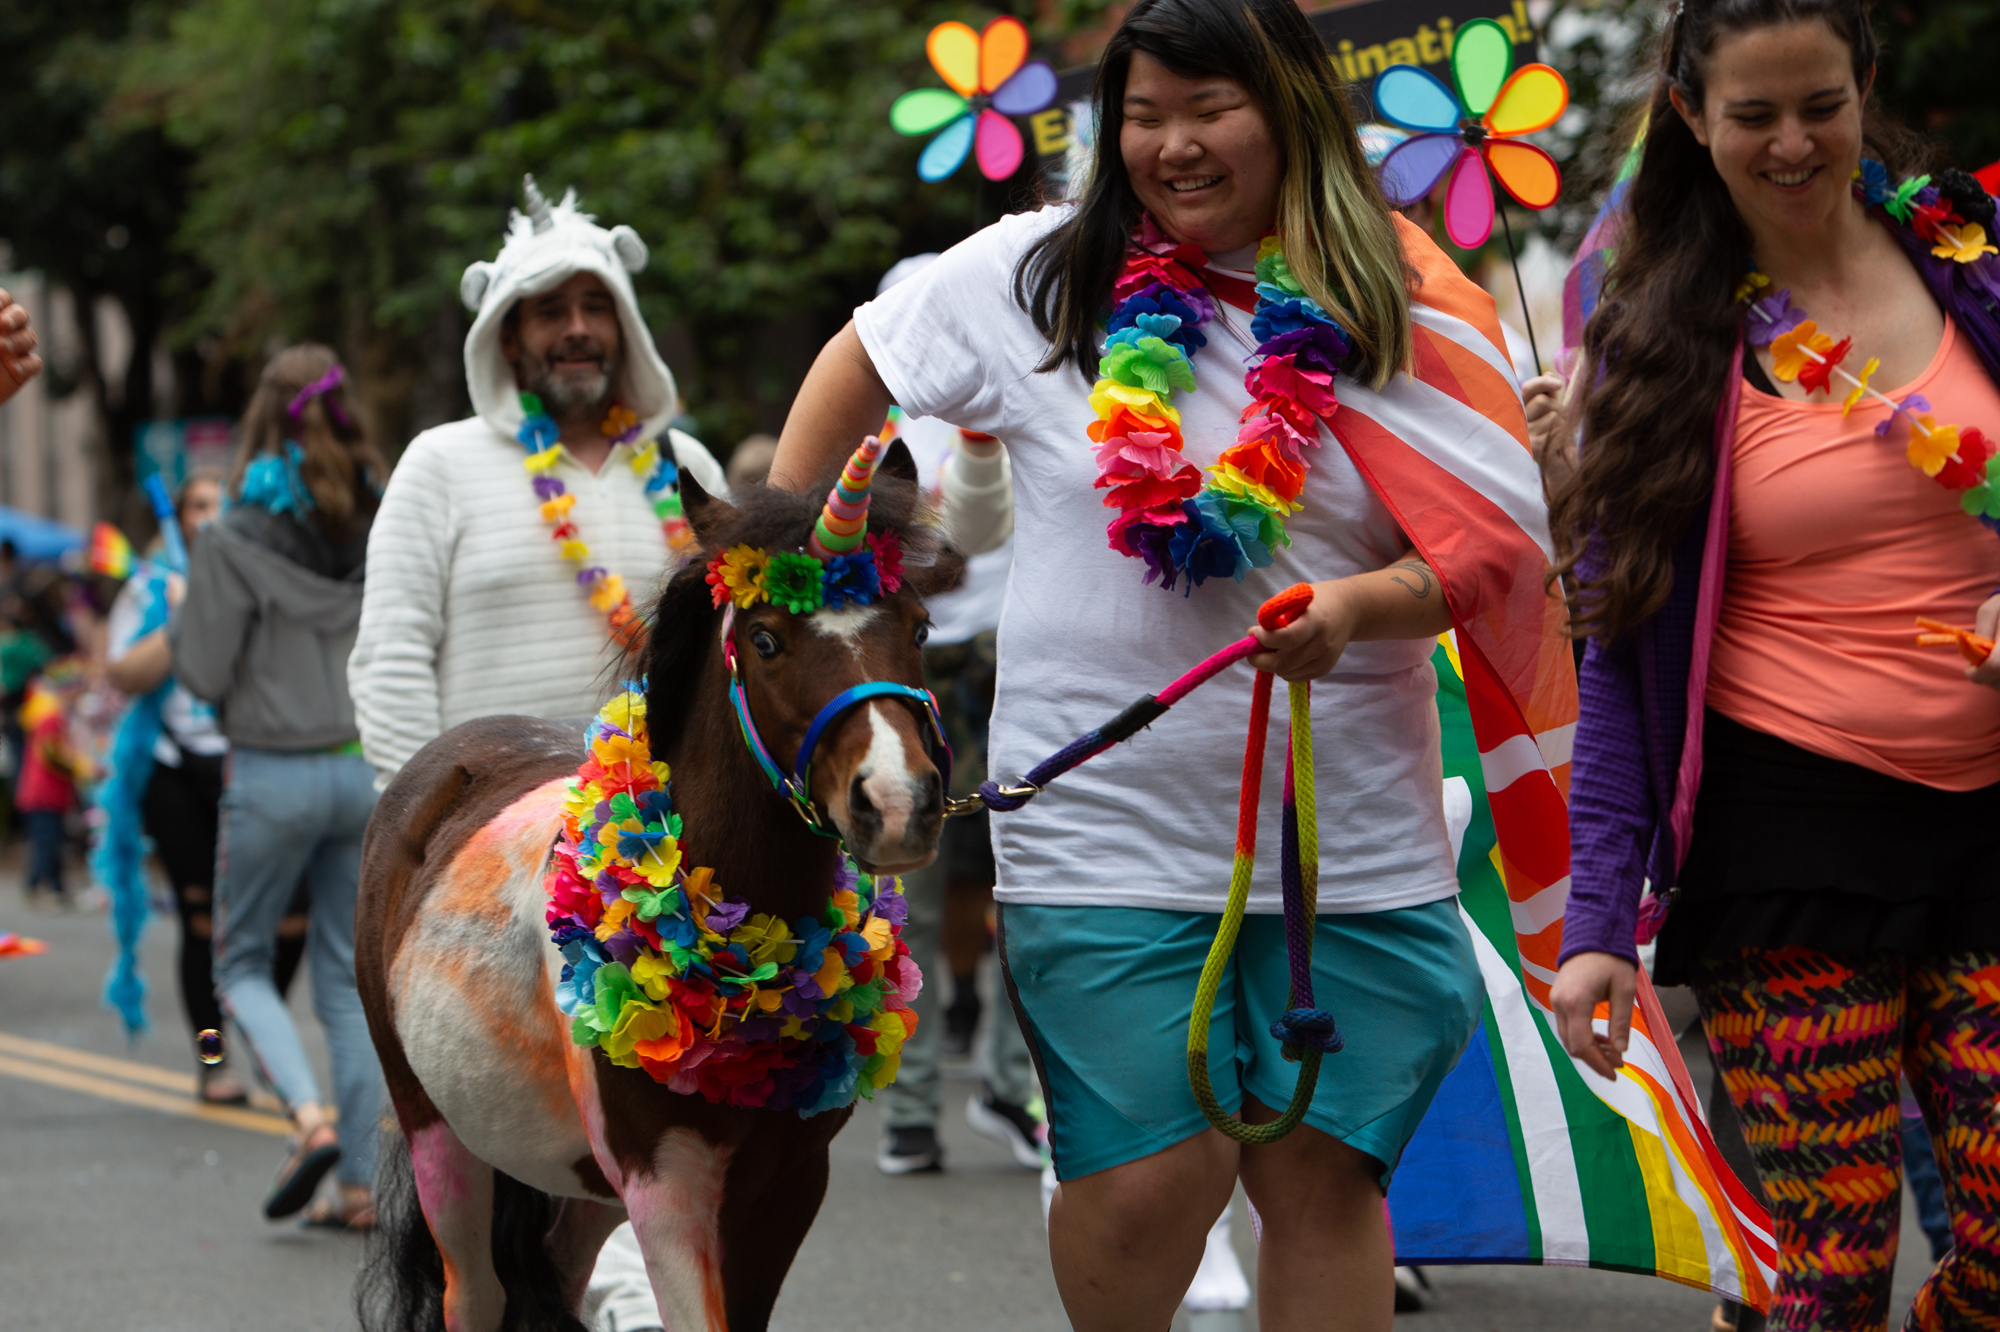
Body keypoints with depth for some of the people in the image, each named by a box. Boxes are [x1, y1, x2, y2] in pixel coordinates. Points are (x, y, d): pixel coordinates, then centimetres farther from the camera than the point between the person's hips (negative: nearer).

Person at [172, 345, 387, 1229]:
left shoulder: (235, 542, -11)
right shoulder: (378, 529, 2)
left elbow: (203, 673, -9)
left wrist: (178, 626, 9)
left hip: (274, 774, -4)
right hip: (368, 767, 4)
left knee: (241, 962, 12)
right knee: (348, 971, 12)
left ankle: (309, 1116, -12)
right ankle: (359, 1181, 8)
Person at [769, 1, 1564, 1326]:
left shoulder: (1394, 306, 3)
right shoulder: (1039, 274, 4)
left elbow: (1490, 553, 0)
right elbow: (863, 362, 19)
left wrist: (1360, 606, -19)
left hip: (1352, 835, 1)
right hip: (1107, 829, -1)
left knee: (1322, 1171, 1)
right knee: (1152, 1179, -7)